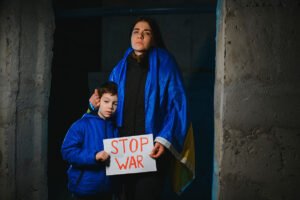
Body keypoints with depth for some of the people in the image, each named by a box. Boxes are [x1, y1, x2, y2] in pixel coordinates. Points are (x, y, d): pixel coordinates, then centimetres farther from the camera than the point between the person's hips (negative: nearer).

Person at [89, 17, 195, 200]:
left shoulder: (165, 65, -2)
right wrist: (97, 104, -5)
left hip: (153, 148, -4)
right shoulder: (120, 69, 12)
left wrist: (165, 139, -21)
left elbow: (177, 105, -9)